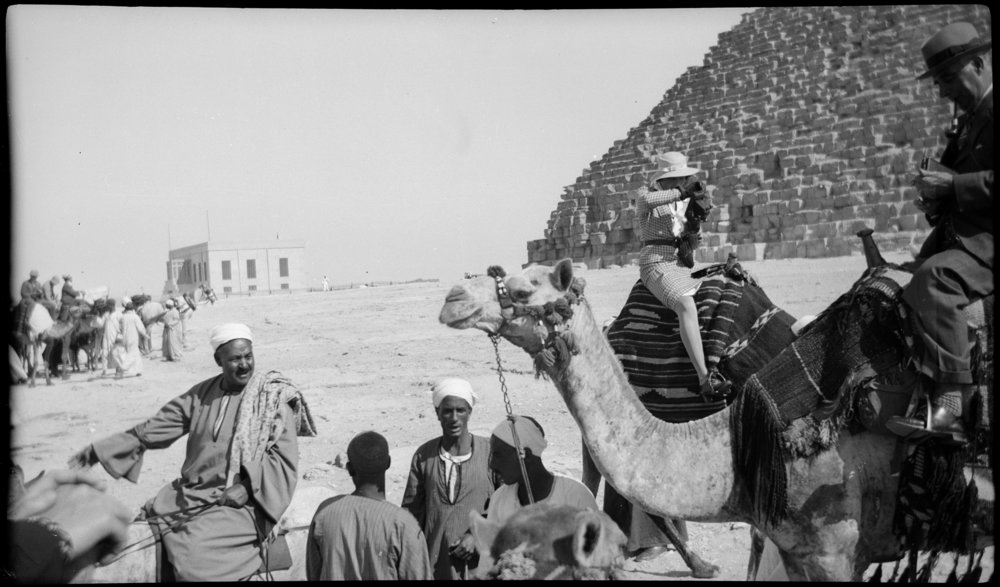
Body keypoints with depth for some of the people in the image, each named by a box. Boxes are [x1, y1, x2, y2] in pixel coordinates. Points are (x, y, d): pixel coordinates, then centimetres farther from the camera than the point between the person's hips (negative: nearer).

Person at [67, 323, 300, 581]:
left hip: (238, 503, -5)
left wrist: (248, 486, -19)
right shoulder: (202, 394, 9)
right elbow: (153, 429, 11)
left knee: (193, 554, -27)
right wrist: (97, 451, 8)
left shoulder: (273, 399, -2)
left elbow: (284, 459, -6)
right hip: (190, 494, 5)